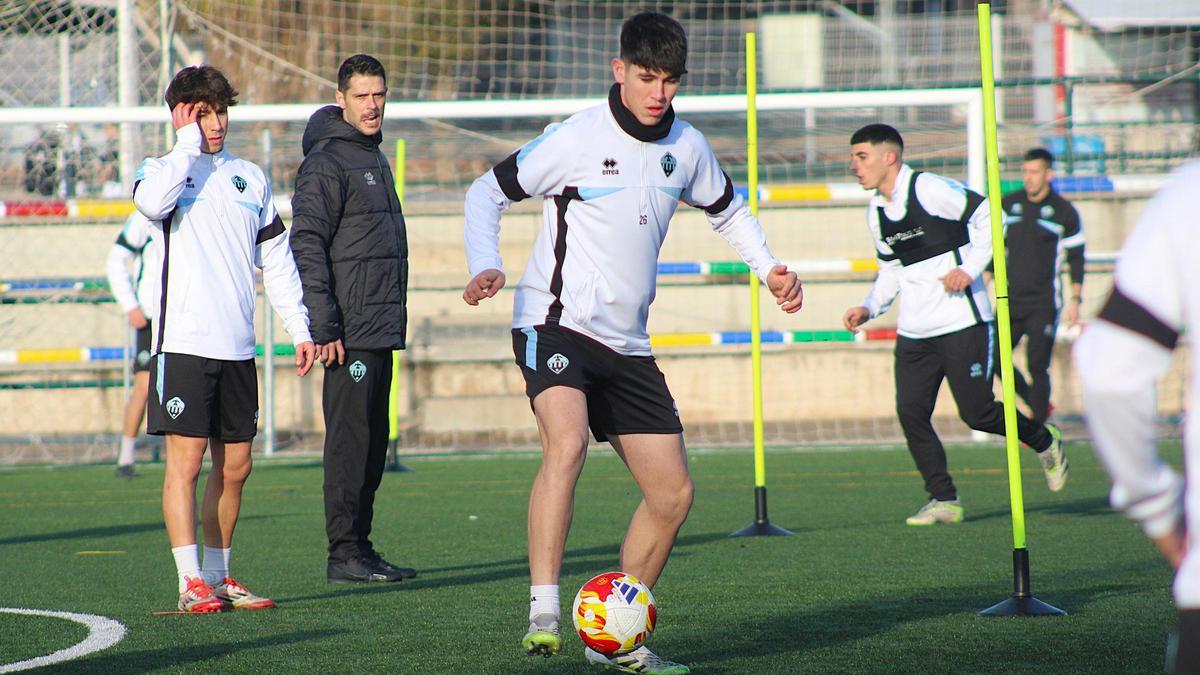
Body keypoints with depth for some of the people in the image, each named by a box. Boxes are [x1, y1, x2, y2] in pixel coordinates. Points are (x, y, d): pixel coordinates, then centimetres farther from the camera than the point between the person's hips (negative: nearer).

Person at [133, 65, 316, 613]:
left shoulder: (250, 177, 16)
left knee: (235, 465, 7)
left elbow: (278, 260, 20)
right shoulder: (161, 170, 2)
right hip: (183, 341, -5)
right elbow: (152, 202, -24)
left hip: (238, 346, 5)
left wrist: (300, 328, 14)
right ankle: (190, 582, -8)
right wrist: (189, 142, -13)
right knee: (186, 459, -9)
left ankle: (218, 576, 17)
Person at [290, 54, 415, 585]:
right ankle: (344, 553, -7)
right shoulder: (326, 162, -9)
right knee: (350, 437, -8)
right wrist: (323, 327, -20)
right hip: (350, 332, -9)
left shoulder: (374, 158, 19)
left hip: (381, 330, 9)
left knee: (373, 441, 10)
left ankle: (360, 547, 14)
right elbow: (307, 246, -15)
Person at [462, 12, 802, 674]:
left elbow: (727, 210, 25)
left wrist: (769, 269, 11)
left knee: (673, 495, 4)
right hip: (555, 322, -7)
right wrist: (485, 267, -21)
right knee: (567, 444, -34)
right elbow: (487, 192, -5)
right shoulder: (577, 139, -11)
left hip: (627, 344, 7)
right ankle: (543, 614, -35)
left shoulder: (686, 147, 6)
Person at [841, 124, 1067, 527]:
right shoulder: (876, 212, 11)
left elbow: (989, 217, -11)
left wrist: (970, 268, -19)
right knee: (910, 413, -5)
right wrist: (869, 307, 6)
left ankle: (1044, 442, 22)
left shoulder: (930, 191, -13)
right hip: (914, 331, 7)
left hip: (963, 323, -7)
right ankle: (943, 500, 4)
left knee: (978, 413, -6)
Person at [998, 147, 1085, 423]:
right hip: (1012, 299, 5)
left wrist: (1074, 300, -4)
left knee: (1037, 366, -8)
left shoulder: (1063, 212, -3)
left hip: (1044, 304, -5)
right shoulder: (1009, 204, 8)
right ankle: (1039, 405, 22)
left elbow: (1076, 258, 2)